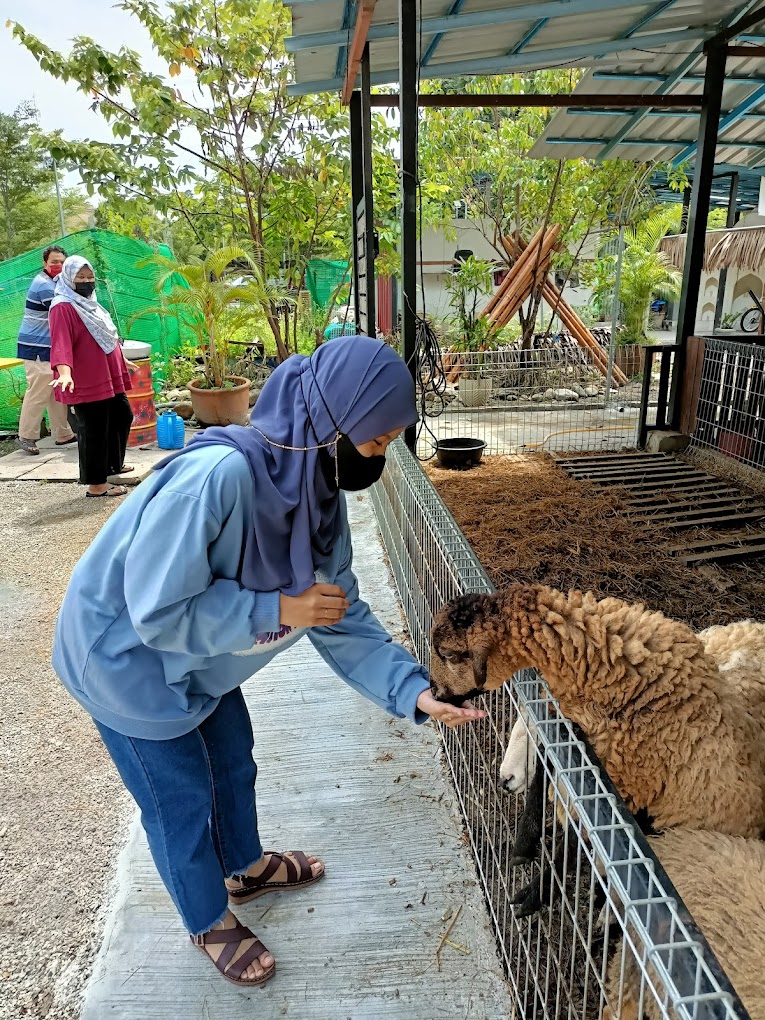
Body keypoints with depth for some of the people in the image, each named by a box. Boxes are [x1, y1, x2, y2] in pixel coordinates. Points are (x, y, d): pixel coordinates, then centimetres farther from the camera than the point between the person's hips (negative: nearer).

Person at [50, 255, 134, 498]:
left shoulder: (89, 304, 15)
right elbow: (61, 343, -26)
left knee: (122, 416, 20)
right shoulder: (63, 307, -14)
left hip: (108, 377, 10)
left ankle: (114, 463, 38)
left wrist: (122, 362, 34)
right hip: (86, 382, -10)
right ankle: (96, 484, 4)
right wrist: (65, 372, -41)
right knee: (95, 430, -5)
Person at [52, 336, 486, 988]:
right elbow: (158, 611, -33)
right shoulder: (218, 476, -39)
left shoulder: (320, 492, -13)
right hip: (126, 655, -7)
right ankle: (211, 923, 41)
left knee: (232, 759, 24)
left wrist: (414, 690, -18)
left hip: (201, 652, 7)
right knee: (181, 799, 11)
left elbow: (343, 619, -9)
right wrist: (279, 611, -30)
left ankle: (246, 867, 54)